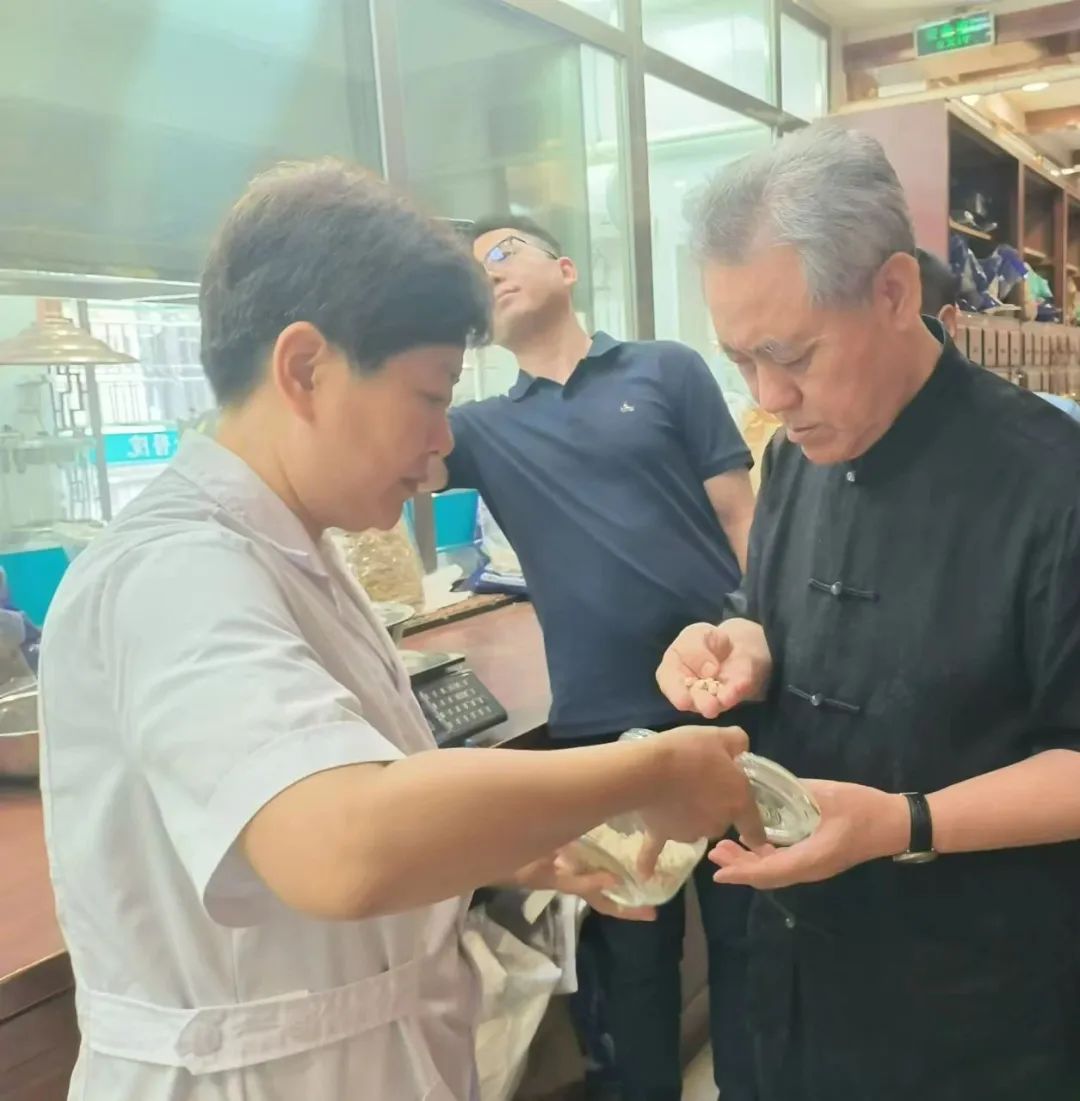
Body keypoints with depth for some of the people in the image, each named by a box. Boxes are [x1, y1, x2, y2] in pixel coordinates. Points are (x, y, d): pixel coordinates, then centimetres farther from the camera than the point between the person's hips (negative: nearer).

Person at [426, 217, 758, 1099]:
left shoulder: (667, 371, 3)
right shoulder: (487, 430, 10)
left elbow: (744, 520, 0)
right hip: (599, 727, 2)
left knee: (748, 928, 13)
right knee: (631, 947, 16)